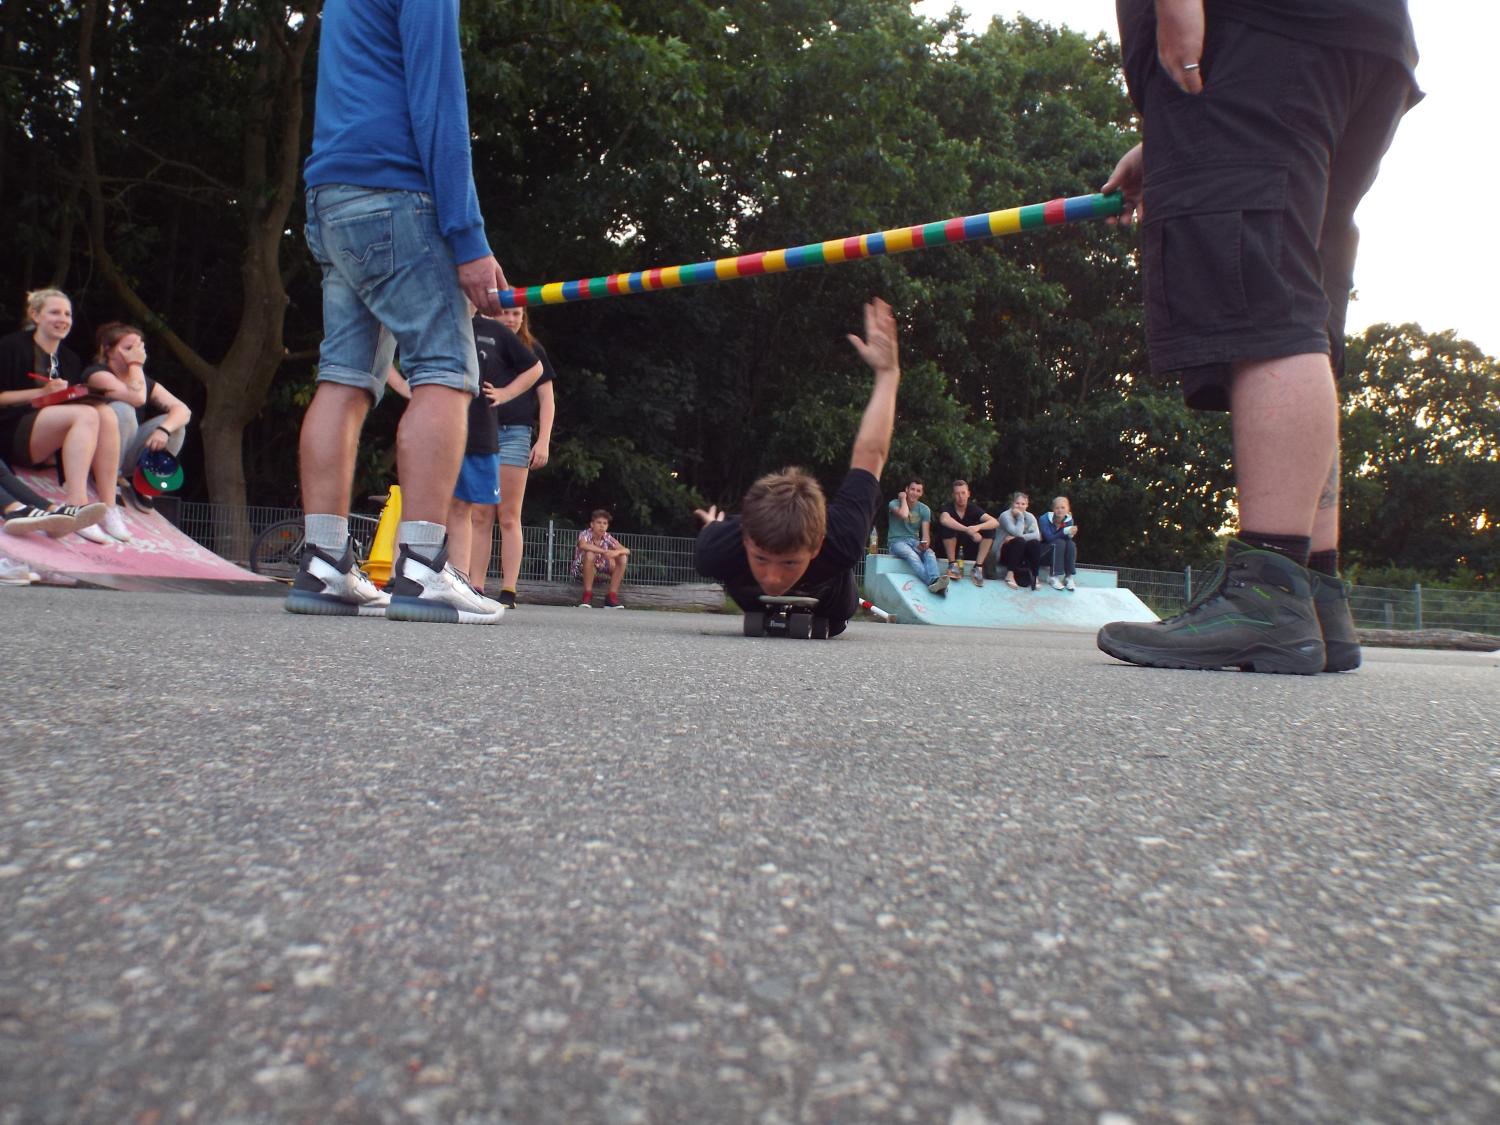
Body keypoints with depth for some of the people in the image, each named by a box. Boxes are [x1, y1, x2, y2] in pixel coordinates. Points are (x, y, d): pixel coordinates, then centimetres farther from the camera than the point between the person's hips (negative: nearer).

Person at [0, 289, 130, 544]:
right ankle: (77, 509, -45)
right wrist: (42, 392, -14)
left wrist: (71, 393, 0)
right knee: (86, 415, -32)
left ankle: (108, 509, -31)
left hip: (54, 444, 6)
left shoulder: (70, 360, 21)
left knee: (105, 413, -24)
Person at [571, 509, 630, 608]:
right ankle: (587, 595, -29)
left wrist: (617, 552, -37)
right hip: (582, 570, -5)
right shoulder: (585, 534, -17)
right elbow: (582, 545, -42)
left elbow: (627, 550, -14)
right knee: (590, 554, -35)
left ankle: (612, 596, -16)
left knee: (623, 558, -15)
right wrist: (605, 551, -48)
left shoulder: (608, 538, -6)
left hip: (601, 571, 5)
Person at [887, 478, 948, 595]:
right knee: (911, 554, -38)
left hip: (914, 541, 4)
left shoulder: (924, 509, 6)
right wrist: (903, 498, -9)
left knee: (929, 553, -31)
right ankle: (932, 582, -59)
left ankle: (936, 581, -57)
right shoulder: (894, 504, -3)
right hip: (897, 541, -4)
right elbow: (904, 514, -27)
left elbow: (925, 534, -1)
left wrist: (925, 543, -25)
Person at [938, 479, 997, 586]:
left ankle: (978, 567, -21)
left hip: (970, 549, 3)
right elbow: (944, 520, -38)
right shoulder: (948, 507, -12)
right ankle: (952, 565, -21)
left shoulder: (973, 508, -5)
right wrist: (968, 530, -45)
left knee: (990, 530, -18)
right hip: (952, 549, -3)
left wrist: (978, 527, -40)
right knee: (949, 526, -29)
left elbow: (995, 522, -19)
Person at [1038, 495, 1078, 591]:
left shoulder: (1069, 520, -7)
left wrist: (1070, 534, -36)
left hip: (1060, 552, 4)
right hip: (1044, 550, -4)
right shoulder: (1045, 519, -20)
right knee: (1059, 542, -31)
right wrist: (1065, 531, -38)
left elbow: (1068, 538, -13)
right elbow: (1049, 538, -26)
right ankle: (1054, 577, -28)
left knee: (1071, 544, -25)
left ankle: (1069, 577, -20)